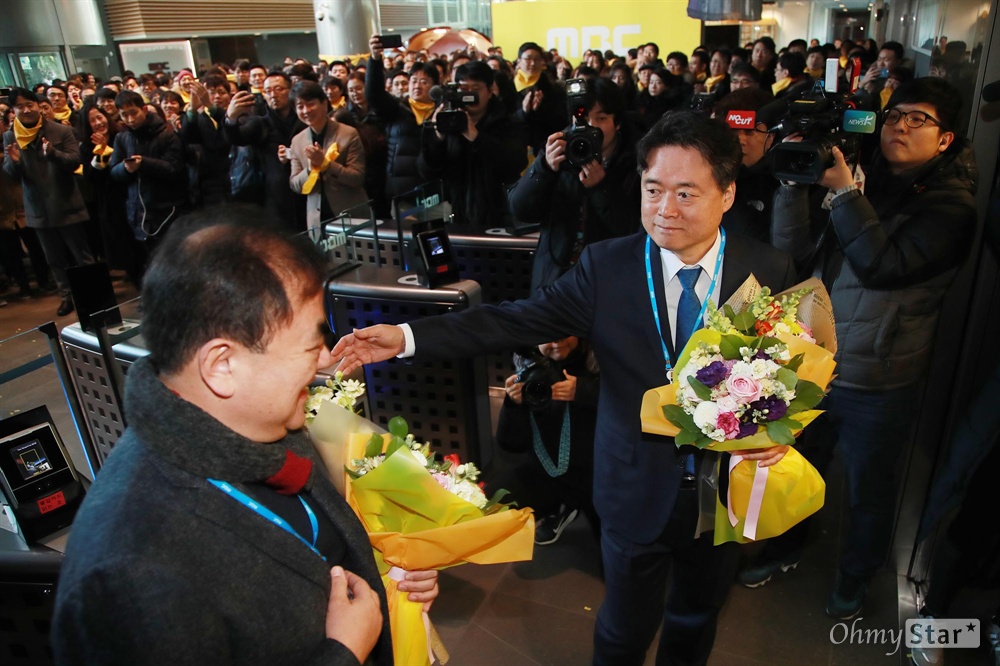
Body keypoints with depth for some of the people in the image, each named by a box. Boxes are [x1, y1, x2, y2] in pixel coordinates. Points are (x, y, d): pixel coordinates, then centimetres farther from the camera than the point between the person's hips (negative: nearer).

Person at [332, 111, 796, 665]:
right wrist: (406, 337, -27)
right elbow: (519, 321, -18)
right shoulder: (606, 266, -15)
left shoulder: (771, 271, -10)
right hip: (637, 490, -2)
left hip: (731, 486, 2)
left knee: (698, 617, 29)